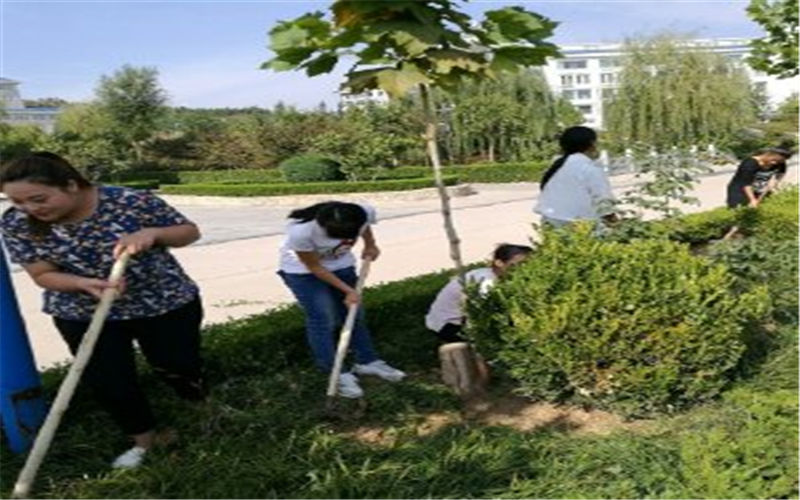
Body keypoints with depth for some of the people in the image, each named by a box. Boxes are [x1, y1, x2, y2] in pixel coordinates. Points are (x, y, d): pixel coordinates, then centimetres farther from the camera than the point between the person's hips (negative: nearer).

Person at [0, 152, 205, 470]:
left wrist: (151, 233, -33)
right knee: (108, 383, 3)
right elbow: (43, 275, -10)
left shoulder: (130, 202, -24)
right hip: (83, 315, 2)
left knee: (178, 366, 10)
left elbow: (190, 231, -12)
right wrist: (85, 283, -30)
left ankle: (200, 409, 45)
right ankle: (143, 440, 31)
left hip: (166, 304, -2)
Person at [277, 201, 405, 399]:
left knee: (354, 313, 9)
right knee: (323, 319, -8)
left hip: (340, 264, 4)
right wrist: (347, 290, -21)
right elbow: (314, 267, -23)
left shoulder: (365, 213, -29)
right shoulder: (301, 231, -39)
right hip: (302, 269, -4)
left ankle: (367, 361, 26)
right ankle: (338, 374, 4)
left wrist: (370, 245, -6)